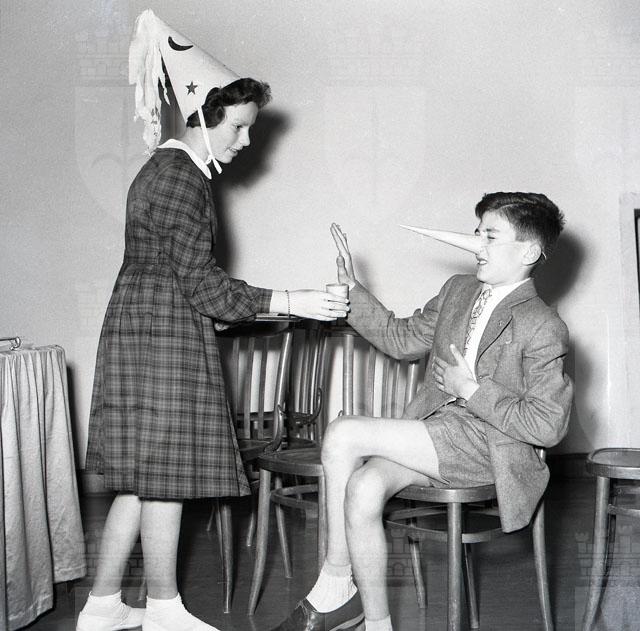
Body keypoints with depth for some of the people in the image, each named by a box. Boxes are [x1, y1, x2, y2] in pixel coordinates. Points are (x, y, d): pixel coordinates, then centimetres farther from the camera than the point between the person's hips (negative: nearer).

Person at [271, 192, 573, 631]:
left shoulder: (544, 328, -10)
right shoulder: (458, 290, 13)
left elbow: (549, 425, -13)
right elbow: (403, 339, 21)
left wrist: (473, 390, -14)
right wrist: (352, 289, 11)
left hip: (486, 445, -7)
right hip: (433, 427, 7)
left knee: (343, 435, -22)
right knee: (363, 491, -24)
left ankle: (336, 585, -7)